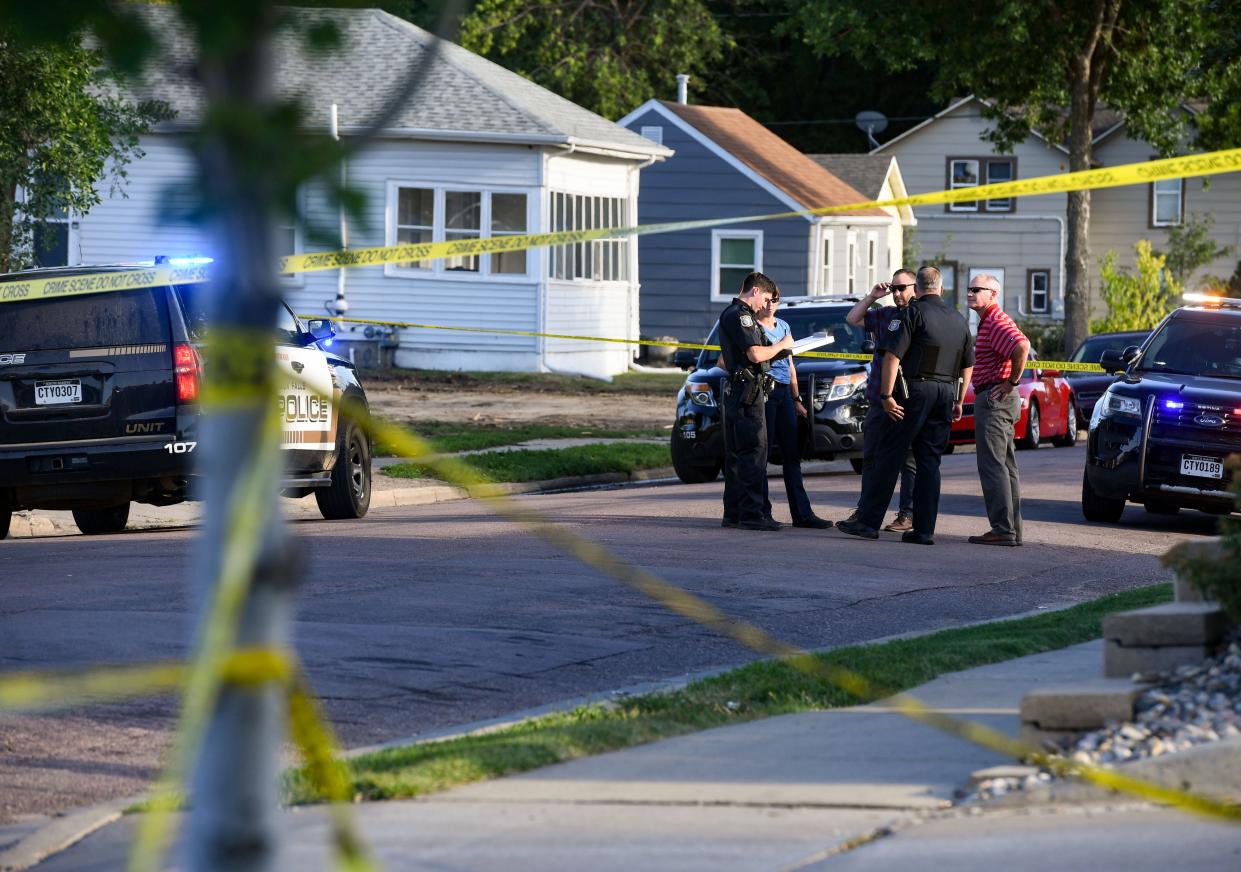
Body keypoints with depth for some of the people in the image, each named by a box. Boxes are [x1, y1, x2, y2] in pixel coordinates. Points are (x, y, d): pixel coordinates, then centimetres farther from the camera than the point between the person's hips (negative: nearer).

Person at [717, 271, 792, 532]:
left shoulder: (732, 314, 20)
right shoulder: (739, 315, -13)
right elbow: (755, 354, -21)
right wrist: (781, 345, -4)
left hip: (735, 391, 11)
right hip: (746, 391, -11)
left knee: (736, 454, 12)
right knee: (753, 451, -10)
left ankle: (733, 513, 16)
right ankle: (751, 514, -12)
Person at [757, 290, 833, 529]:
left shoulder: (784, 326, 20)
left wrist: (796, 399, 21)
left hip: (784, 392, 7)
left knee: (792, 455, 5)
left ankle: (802, 513, 5)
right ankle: (762, 511, -2)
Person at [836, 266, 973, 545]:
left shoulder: (913, 313, -5)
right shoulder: (958, 320, 15)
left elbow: (893, 356, -14)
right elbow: (968, 365, 19)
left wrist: (887, 395, -14)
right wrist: (958, 402, 24)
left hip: (915, 389, -6)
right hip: (946, 394, 6)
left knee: (889, 456, -3)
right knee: (929, 462, 8)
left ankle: (868, 522, -4)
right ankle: (924, 529, 5)